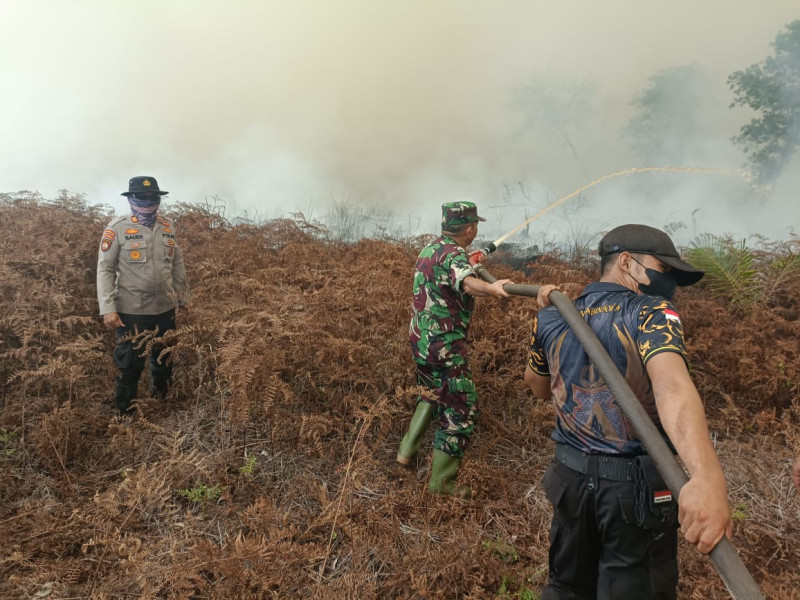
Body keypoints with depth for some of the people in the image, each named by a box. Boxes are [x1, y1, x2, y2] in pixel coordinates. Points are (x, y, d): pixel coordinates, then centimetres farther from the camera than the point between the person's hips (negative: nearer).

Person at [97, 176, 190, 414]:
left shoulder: (168, 227, 5)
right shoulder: (117, 229, -9)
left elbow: (177, 265, 13)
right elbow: (105, 270, -10)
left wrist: (183, 297, 16)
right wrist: (107, 309, -16)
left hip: (166, 309, 5)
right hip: (131, 311, -5)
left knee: (164, 361, 19)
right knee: (129, 366, 5)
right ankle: (124, 412, 23)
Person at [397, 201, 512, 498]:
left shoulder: (429, 249, 11)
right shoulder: (454, 254, -17)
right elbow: (466, 282, -41)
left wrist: (472, 263, 49)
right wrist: (491, 287, -61)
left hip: (419, 339, 9)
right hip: (444, 347, -9)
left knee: (433, 393, 30)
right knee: (460, 410, 1)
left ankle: (408, 449, 33)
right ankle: (441, 482, 8)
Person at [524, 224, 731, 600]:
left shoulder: (552, 319, -1)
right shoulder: (651, 313, -17)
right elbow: (671, 383, -37)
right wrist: (706, 477, -51)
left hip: (571, 476, 5)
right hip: (637, 484, -5)